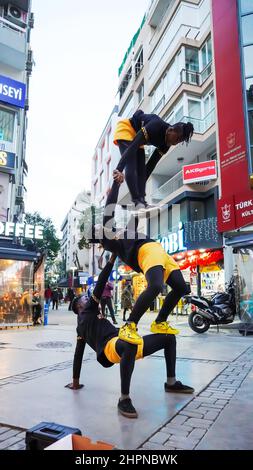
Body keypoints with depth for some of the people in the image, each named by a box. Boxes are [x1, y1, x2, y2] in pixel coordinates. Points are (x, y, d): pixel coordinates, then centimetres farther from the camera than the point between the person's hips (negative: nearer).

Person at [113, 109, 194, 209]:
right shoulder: (157, 126, -32)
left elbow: (151, 164, -4)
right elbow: (132, 147, -39)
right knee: (131, 166, -23)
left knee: (141, 169, -6)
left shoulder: (165, 144, -10)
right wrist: (119, 170, -47)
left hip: (136, 135, 8)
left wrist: (141, 186, -5)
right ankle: (137, 201, -30)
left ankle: (142, 201, -12)